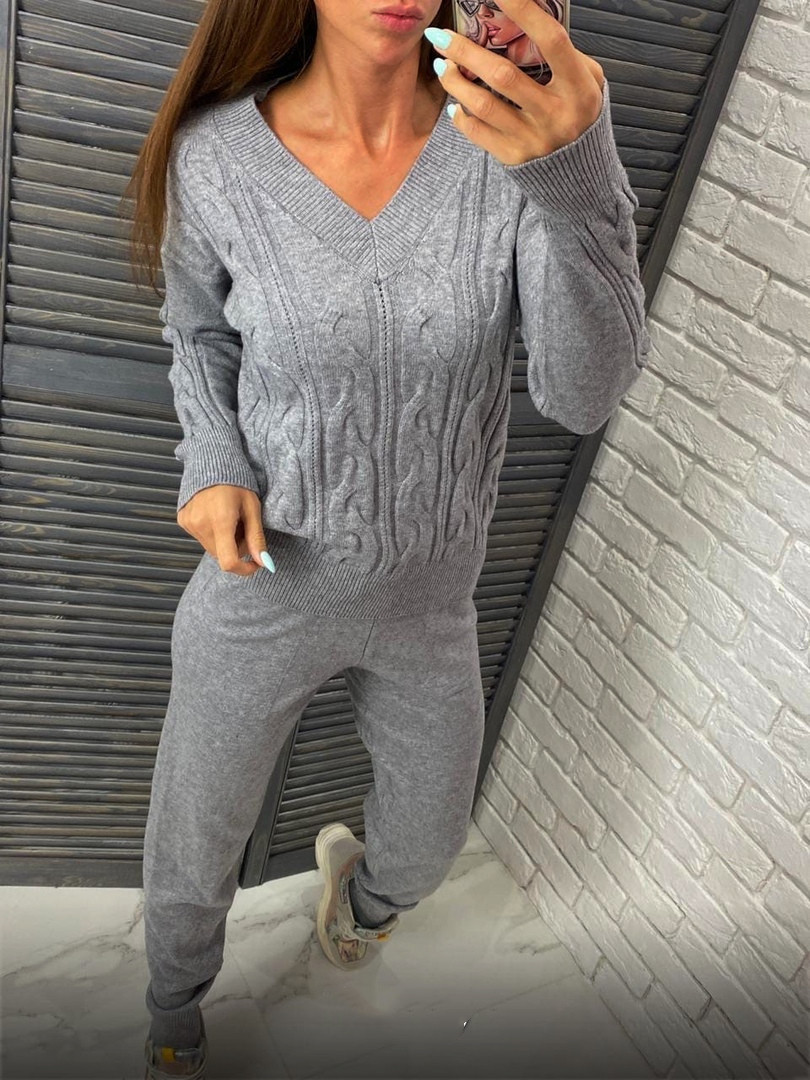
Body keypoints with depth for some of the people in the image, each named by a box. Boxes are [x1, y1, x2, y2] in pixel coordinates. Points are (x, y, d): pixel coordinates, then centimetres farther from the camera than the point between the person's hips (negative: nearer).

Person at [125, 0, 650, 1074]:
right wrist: (212, 467, -17)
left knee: (427, 845, 24)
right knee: (191, 859, 17)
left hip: (430, 590, 2)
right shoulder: (215, 156, -18)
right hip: (264, 582, -1)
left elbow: (585, 393, -27)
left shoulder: (529, 116, -18)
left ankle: (355, 873, 66)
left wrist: (573, 173, -46)